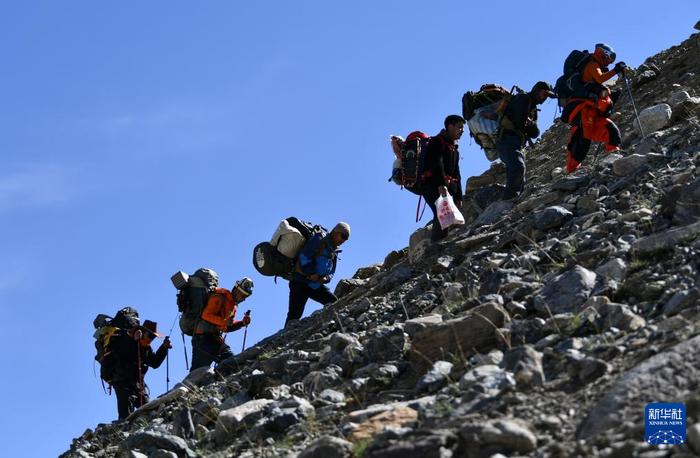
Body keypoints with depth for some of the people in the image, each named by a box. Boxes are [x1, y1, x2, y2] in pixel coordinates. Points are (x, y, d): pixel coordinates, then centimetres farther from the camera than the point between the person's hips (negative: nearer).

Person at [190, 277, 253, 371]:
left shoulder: (233, 305, 20)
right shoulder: (220, 298, -8)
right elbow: (206, 315, -19)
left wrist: (242, 323, 8)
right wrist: (223, 321, -31)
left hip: (218, 339, 9)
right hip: (204, 337, -9)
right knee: (198, 371, -10)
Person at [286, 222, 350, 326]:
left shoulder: (334, 252, 15)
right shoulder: (319, 239, -9)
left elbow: (331, 272, 17)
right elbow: (304, 257, -18)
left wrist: (325, 278, -6)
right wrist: (312, 274, -17)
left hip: (316, 285, 8)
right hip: (301, 283, -8)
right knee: (294, 315, -13)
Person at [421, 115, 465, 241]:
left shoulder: (454, 149, 27)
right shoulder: (437, 142, -2)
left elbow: (456, 175, 27)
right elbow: (436, 164, -20)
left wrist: (458, 197, 18)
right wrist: (440, 184, -34)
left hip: (445, 187, 10)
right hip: (433, 186, -10)